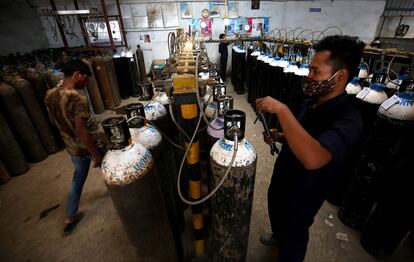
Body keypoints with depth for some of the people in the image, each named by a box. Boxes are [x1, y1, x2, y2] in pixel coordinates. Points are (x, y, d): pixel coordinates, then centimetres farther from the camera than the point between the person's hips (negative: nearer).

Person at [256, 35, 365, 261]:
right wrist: (279, 137, -10)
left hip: (302, 194, -8)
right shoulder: (313, 101, -6)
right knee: (275, 212, 34)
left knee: (293, 235, 20)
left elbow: (313, 158, -50)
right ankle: (278, 236, 66)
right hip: (281, 179, 8)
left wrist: (281, 110, -45)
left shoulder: (348, 120, -31)